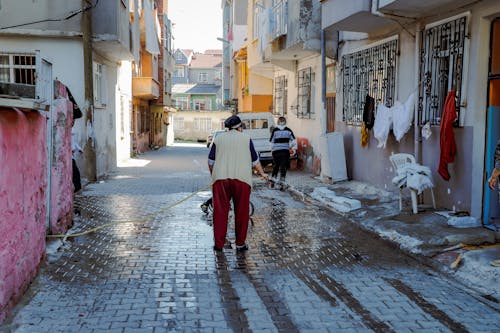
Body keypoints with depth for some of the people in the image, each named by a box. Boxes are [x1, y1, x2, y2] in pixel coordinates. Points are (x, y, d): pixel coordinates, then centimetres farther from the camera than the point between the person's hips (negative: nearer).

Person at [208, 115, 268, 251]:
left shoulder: (218, 138, 13)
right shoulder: (246, 138, 8)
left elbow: (211, 161, 12)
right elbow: (255, 160, 12)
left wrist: (213, 175, 26)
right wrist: (262, 174, 25)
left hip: (220, 179, 2)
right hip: (242, 179, -1)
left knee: (220, 211, 5)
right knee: (241, 212, 7)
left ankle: (218, 243, 6)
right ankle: (240, 243, 11)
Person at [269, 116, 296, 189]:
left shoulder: (275, 130, -4)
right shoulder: (288, 130, 1)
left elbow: (271, 142, -3)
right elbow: (293, 141, 1)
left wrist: (272, 149, 11)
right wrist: (290, 147, 18)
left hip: (276, 151, 0)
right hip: (285, 151, 0)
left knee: (275, 166, 17)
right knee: (283, 167, 6)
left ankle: (272, 181, 17)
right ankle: (281, 184, 1)